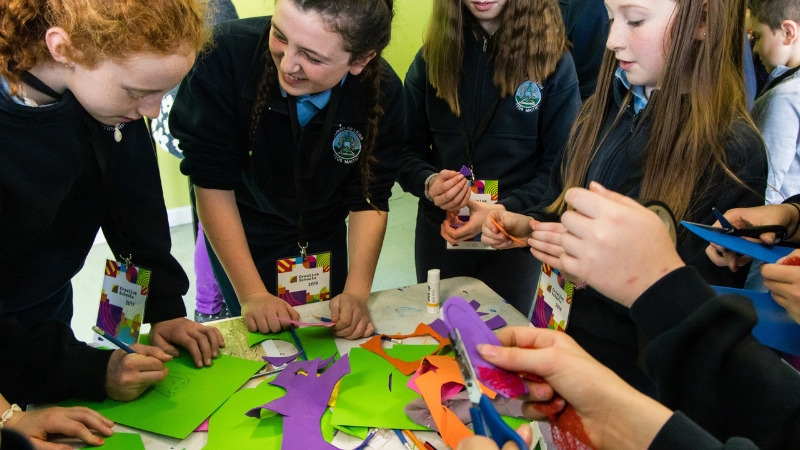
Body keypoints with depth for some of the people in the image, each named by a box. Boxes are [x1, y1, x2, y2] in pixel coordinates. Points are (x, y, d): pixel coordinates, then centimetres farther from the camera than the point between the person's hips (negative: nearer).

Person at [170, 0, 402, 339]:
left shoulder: (383, 93, -25)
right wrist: (251, 294, -26)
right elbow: (212, 183, -25)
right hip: (238, 232, -2)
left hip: (324, 237, 3)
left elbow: (369, 200, -15)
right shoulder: (225, 55, -32)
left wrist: (357, 293, -25)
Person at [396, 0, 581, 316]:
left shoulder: (554, 60, -8)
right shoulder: (431, 56, 0)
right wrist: (428, 183, -20)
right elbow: (407, 149, 0)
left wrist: (506, 210, -23)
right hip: (439, 234, 2)